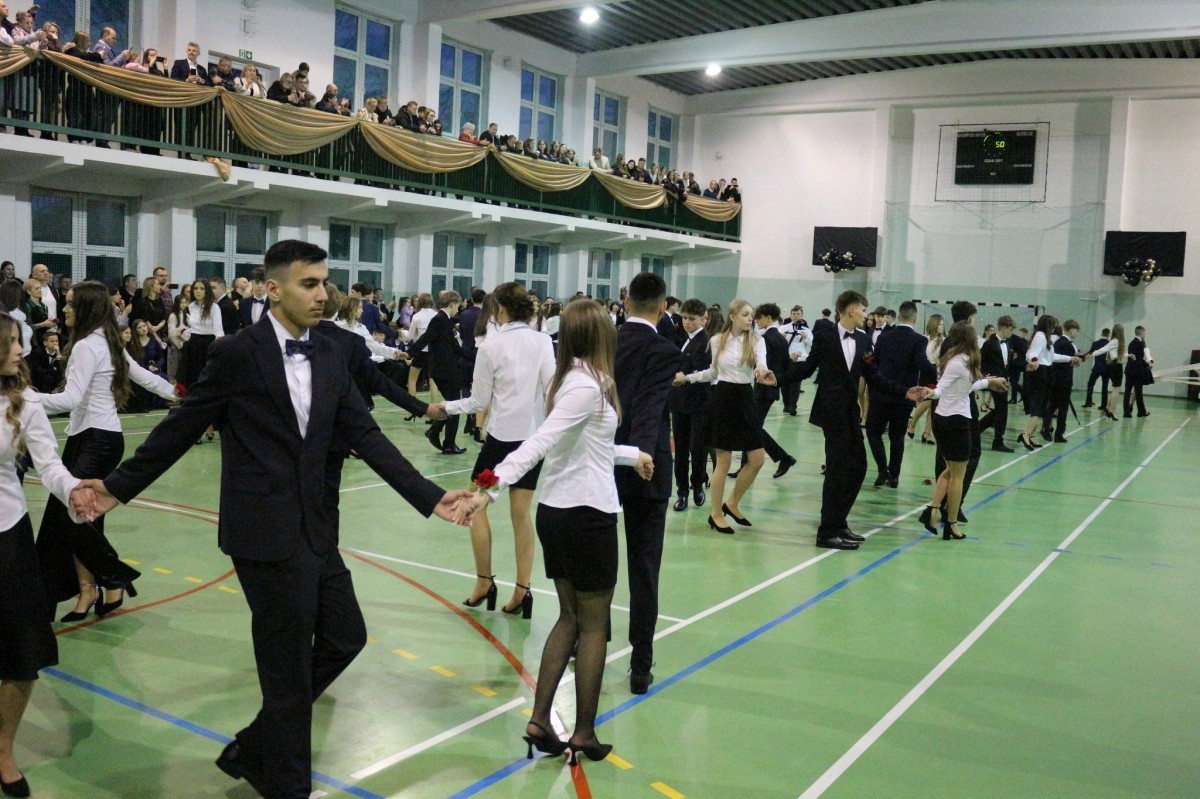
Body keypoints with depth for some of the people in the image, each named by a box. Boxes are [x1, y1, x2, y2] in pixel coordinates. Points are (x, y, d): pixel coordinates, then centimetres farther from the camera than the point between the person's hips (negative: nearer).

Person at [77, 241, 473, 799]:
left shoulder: (331, 356, 6)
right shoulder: (237, 354, -11)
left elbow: (366, 436, 3)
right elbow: (180, 427, -2)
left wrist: (430, 497, -4)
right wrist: (118, 486, 1)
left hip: (316, 528, 7)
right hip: (266, 534, -7)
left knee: (345, 638, 16)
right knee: (290, 667, 4)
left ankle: (254, 748, 34)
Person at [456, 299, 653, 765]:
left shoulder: (567, 380, 9)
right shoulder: (590, 385, -18)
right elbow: (540, 443, -29)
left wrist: (632, 455, 36)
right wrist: (492, 488, -38)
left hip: (556, 512, 9)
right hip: (588, 515, -9)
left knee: (569, 617, 17)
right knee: (593, 626, 6)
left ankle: (539, 721, 16)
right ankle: (583, 734, 15)